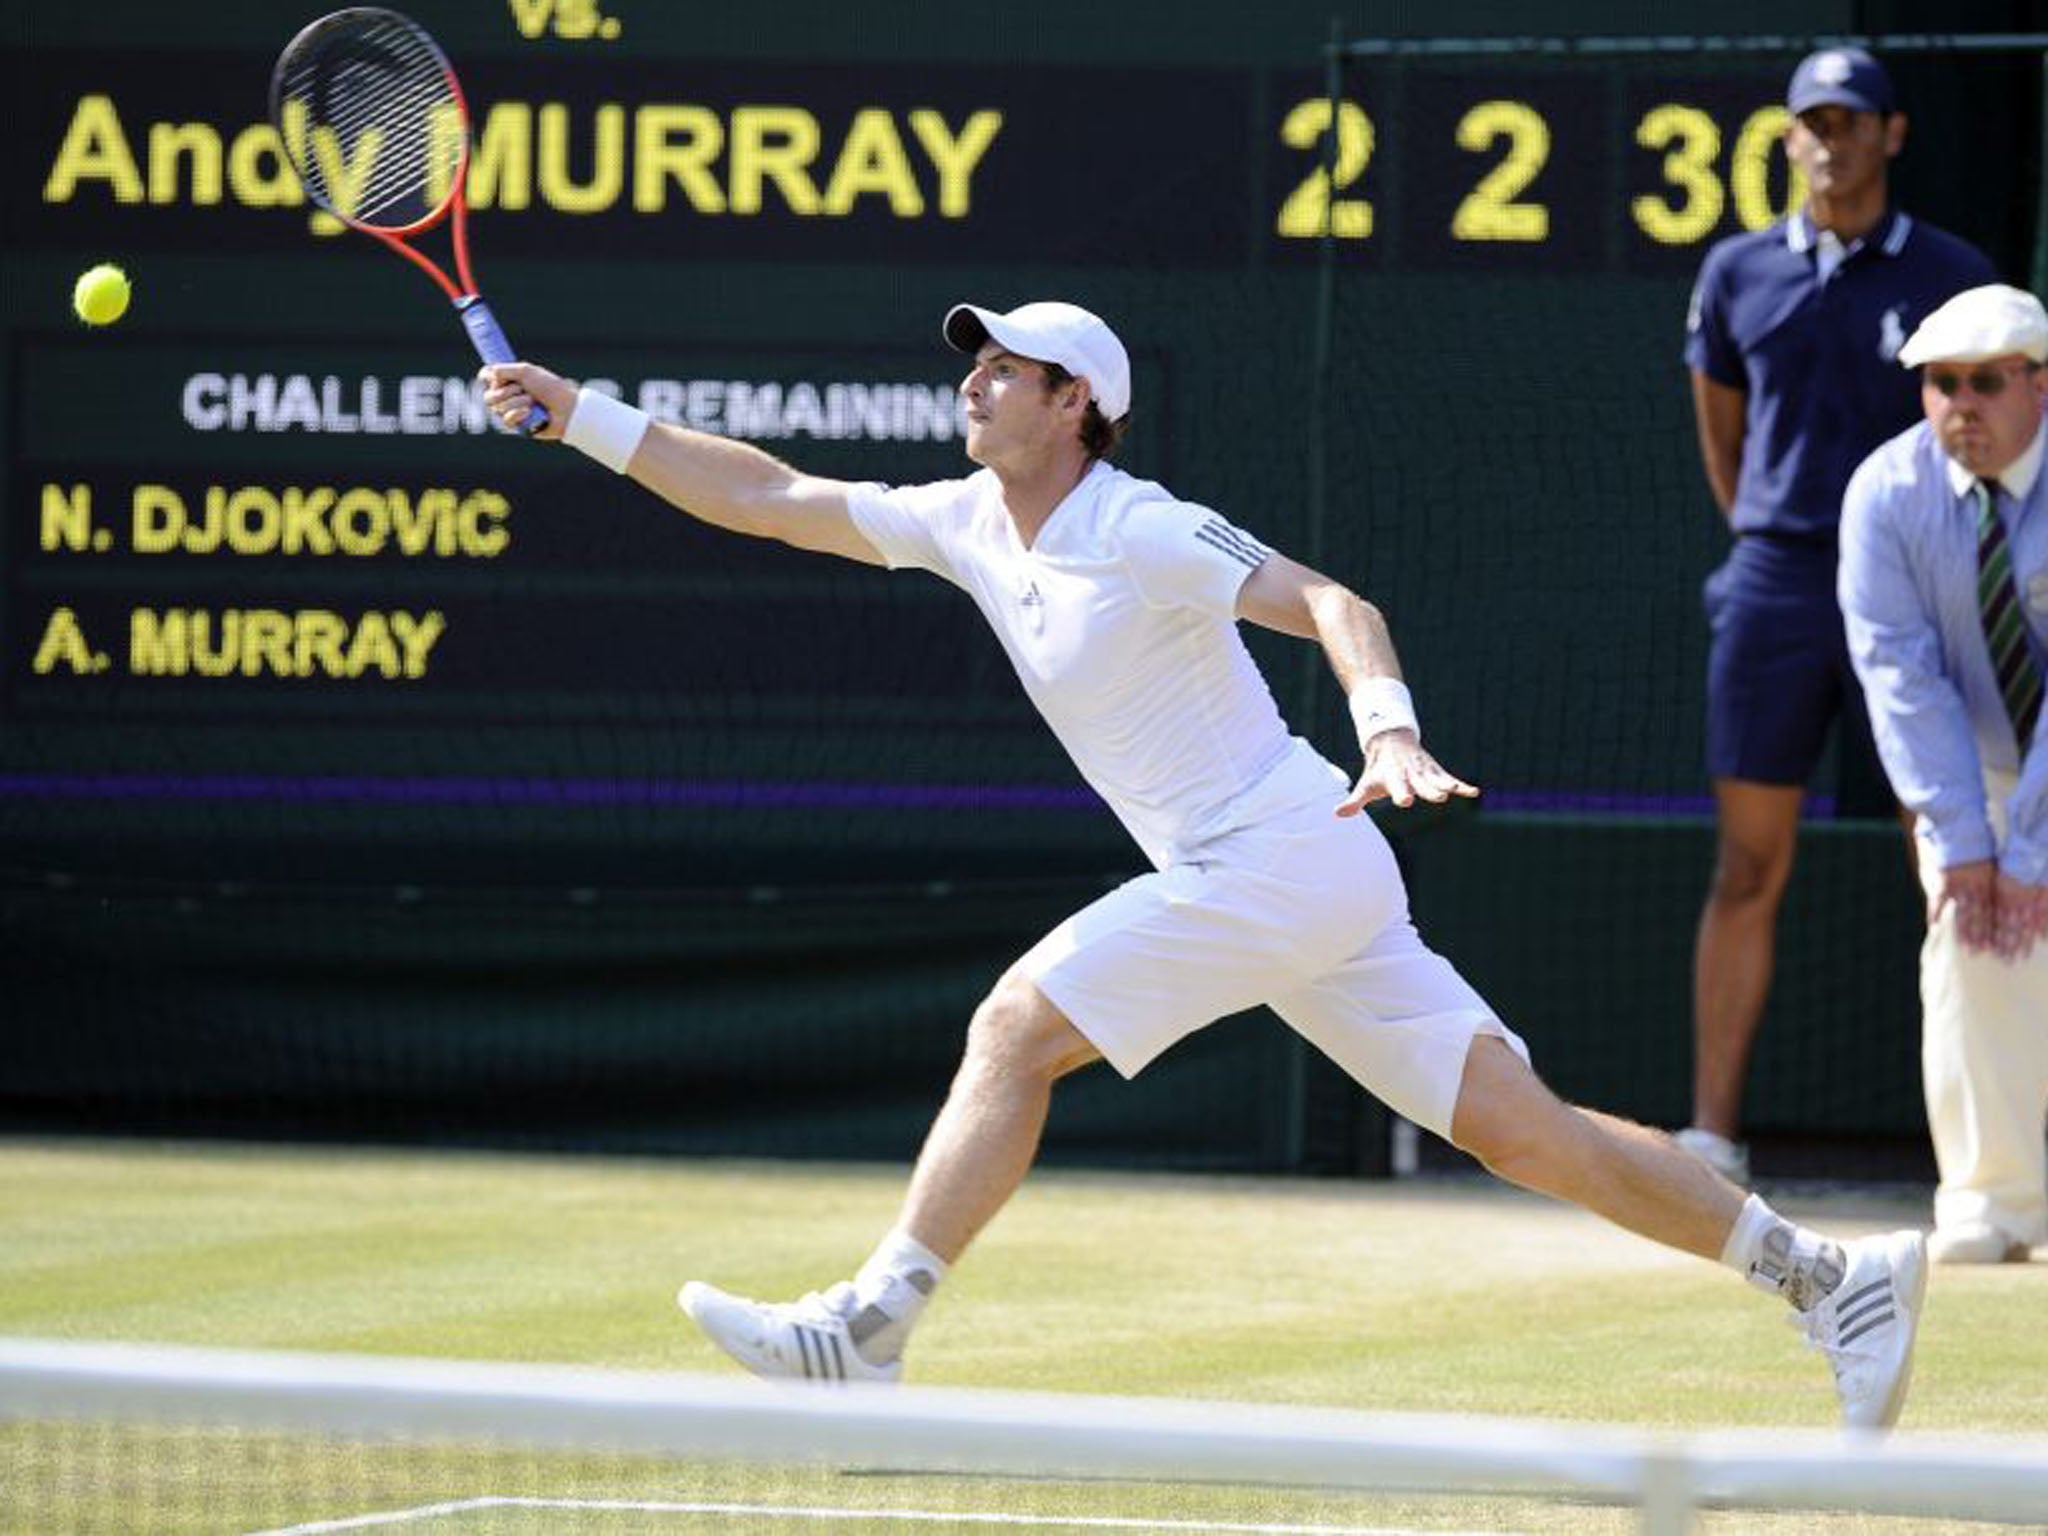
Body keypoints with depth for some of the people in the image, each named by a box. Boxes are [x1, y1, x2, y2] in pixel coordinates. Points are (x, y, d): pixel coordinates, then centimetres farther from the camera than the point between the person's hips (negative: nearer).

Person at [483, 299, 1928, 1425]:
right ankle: (1825, 1271, 6)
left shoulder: (1143, 534, -12)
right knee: (1521, 1126, 5)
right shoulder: (970, 523, 13)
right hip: (1279, 881, 8)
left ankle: (870, 1330, -8)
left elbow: (1336, 605, -19)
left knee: (1015, 1029, -10)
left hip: (1278, 858, -8)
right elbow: (770, 497, 17)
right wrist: (582, 417, 13)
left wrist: (1391, 731, -37)